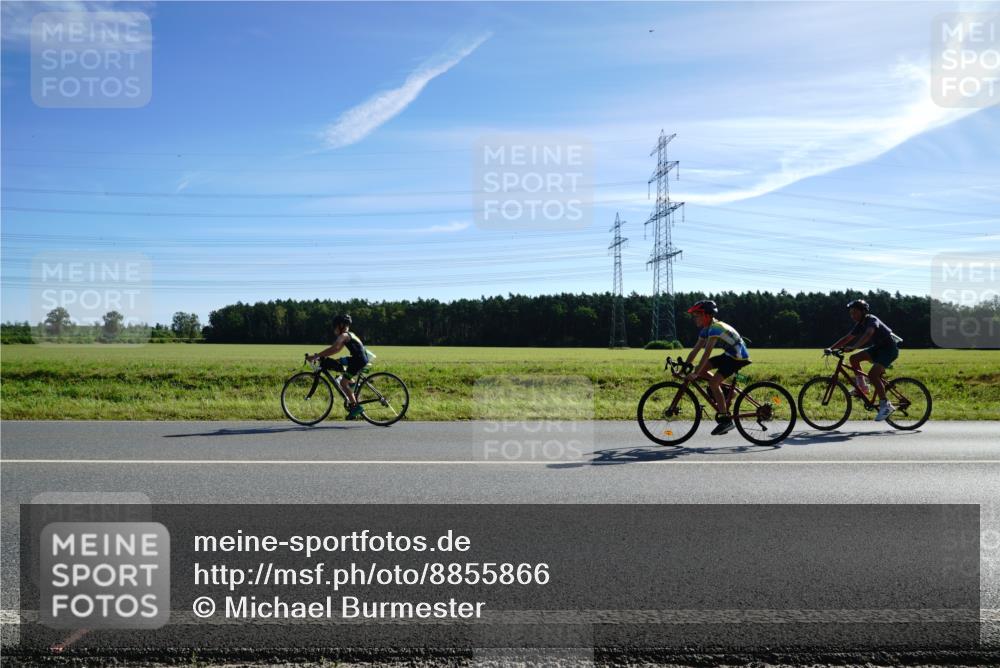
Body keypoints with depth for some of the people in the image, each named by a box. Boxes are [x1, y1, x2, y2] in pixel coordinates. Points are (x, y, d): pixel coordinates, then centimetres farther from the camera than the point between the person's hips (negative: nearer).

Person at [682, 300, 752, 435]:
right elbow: (695, 350, 7)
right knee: (701, 370, -1)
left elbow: (707, 353, -30)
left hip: (739, 357, -9)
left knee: (713, 382, -19)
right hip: (729, 354, 9)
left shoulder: (715, 328, -24)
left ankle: (726, 420, -13)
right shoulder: (706, 330, 5)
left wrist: (695, 373, -32)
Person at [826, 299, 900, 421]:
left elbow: (868, 334, -40)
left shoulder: (872, 320, -20)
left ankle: (885, 405, -18)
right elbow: (846, 338, 8)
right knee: (854, 358, -3)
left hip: (889, 348, -9)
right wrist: (831, 348, -2)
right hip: (878, 347, 9)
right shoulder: (860, 324, 6)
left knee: (873, 374, -24)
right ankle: (862, 388, 6)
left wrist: (852, 347, -51)